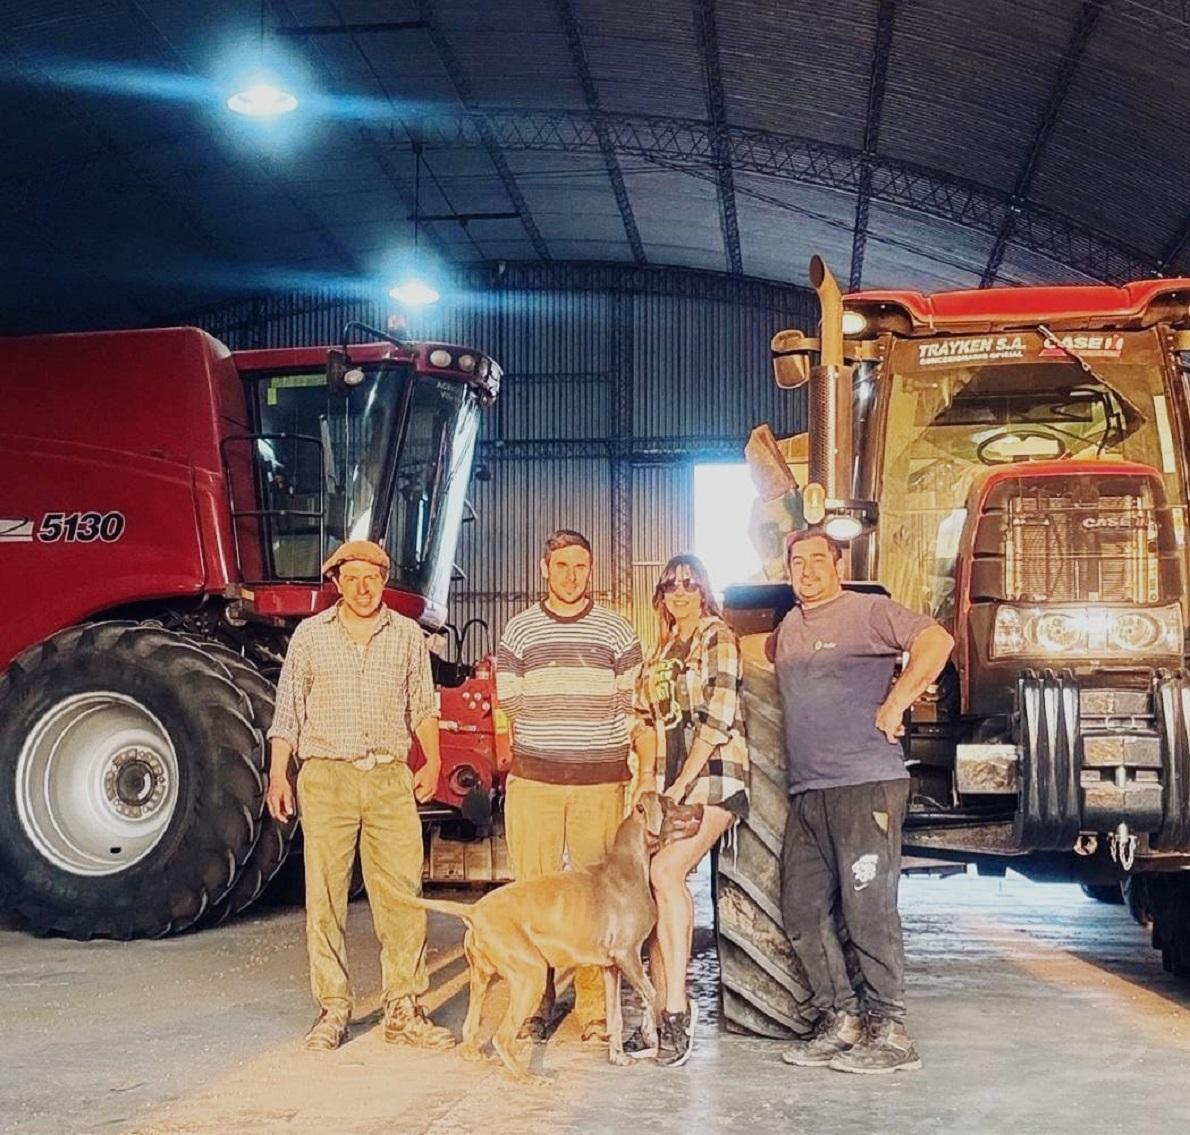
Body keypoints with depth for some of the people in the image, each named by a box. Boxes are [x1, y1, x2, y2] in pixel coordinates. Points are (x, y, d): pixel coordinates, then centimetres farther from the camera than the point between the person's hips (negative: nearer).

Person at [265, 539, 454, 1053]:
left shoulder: (407, 636, 9)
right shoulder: (310, 635, 5)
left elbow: (422, 706, 16)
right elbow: (288, 711, 6)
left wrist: (431, 761, 7)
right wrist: (277, 774, -1)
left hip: (390, 780, 1)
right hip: (327, 779, -1)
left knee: (402, 894, -2)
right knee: (325, 897, 1)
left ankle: (404, 1011, 6)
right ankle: (332, 1010, 10)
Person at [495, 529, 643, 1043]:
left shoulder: (616, 632, 7)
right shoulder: (519, 631, 8)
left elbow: (629, 708, 8)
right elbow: (511, 706, 7)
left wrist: (592, 746, 2)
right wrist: (547, 746, 3)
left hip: (600, 783, 0)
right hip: (533, 783, 0)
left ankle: (594, 1008, 7)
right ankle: (535, 1003, 8)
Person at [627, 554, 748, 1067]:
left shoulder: (718, 638, -3)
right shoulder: (661, 651, 18)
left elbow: (717, 718, -12)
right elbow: (646, 719, 18)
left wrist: (681, 784, -14)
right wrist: (647, 779, 4)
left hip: (713, 774, -7)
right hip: (669, 781, 7)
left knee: (666, 871, -23)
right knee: (655, 887, 0)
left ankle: (676, 1006, -17)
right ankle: (666, 1013, 7)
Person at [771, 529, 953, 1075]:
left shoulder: (867, 611, -3)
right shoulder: (787, 629, 19)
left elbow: (936, 641, -17)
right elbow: (761, 655, 42)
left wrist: (894, 704, -17)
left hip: (865, 784, -8)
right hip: (807, 792, 8)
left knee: (868, 909, -6)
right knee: (802, 911, 8)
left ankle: (887, 1033, 3)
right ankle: (840, 1020, 18)